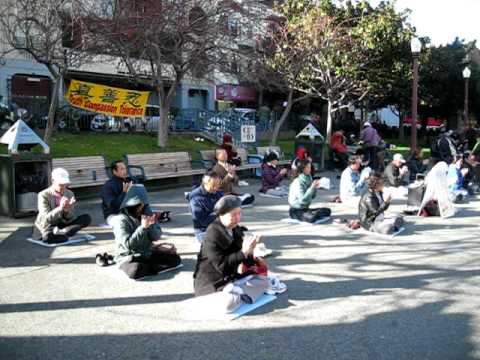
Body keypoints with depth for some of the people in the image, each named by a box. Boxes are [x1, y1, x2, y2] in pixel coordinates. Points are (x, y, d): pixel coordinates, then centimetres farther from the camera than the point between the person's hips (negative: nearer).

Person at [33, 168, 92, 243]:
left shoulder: (70, 194, 1)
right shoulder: (43, 195, -12)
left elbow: (71, 218, -2)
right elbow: (46, 219, -21)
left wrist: (67, 210, -25)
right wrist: (60, 208, -36)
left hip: (62, 225, 5)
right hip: (45, 228, -5)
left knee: (86, 218, -17)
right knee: (48, 237, -43)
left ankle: (61, 232, -29)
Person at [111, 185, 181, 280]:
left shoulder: (146, 214, 3)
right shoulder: (121, 220, -13)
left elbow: (156, 237, 1)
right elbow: (127, 245, -23)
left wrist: (152, 225, -20)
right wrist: (143, 227, -27)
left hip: (148, 254, 6)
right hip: (128, 257, -6)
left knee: (175, 259, -6)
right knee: (135, 271, -39)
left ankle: (144, 267, -7)